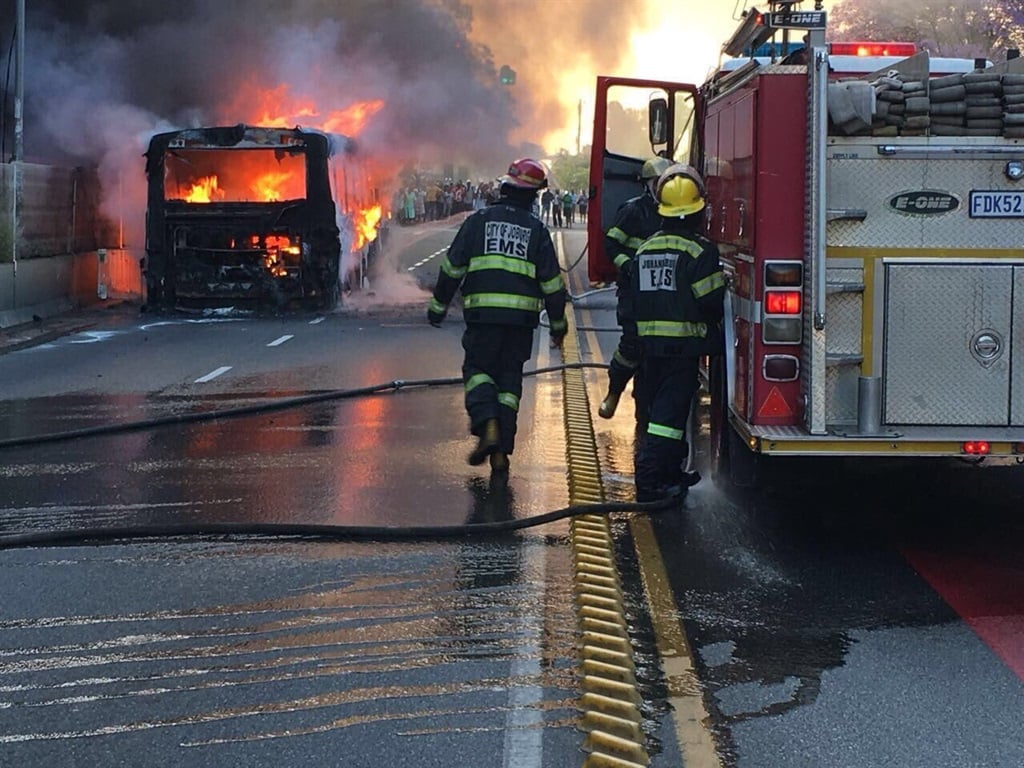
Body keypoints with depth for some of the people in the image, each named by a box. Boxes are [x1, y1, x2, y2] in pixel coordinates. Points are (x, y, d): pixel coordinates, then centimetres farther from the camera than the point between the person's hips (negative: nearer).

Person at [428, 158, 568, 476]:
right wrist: (558, 324, 16)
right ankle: (501, 450, 5)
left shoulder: (478, 221, 4)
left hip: (482, 314, -1)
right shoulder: (537, 229, 6)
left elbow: (452, 268, 4)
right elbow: (552, 282, 7)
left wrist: (438, 306, 13)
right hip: (522, 317, 1)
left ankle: (487, 425, -16)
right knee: (509, 379, 9)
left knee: (477, 369, 11)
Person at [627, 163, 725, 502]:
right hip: (683, 345, -6)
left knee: (659, 407, 18)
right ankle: (650, 482, -11)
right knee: (670, 410, -6)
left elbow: (634, 300, 13)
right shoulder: (700, 250, -11)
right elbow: (711, 300, -13)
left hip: (649, 343, 7)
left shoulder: (644, 249, 9)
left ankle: (671, 472, 28)